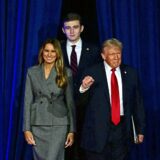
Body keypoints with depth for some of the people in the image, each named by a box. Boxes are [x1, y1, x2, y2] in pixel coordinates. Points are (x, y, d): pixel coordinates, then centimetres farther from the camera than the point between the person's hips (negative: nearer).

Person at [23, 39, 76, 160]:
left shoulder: (66, 73, 1)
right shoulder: (32, 72, 5)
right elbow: (28, 101, 3)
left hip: (58, 125, -2)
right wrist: (27, 128, -3)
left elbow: (70, 102, 2)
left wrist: (72, 130, -2)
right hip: (37, 125, 2)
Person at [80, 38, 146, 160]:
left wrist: (140, 129, 9)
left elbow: (137, 103, 8)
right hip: (98, 129, -2)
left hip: (122, 127, 2)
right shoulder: (92, 73, -5)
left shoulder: (131, 73, 4)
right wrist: (84, 88, -28)